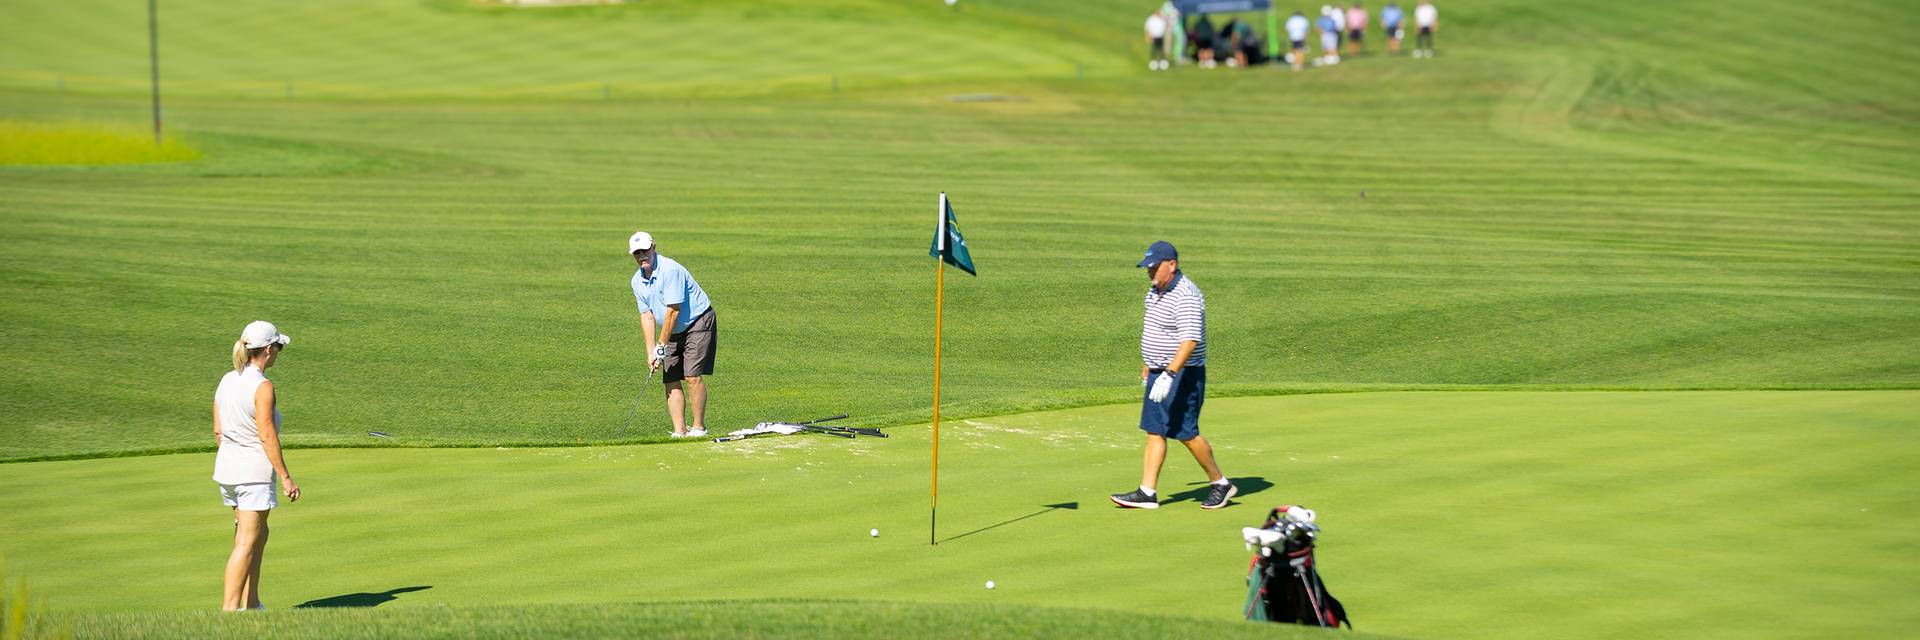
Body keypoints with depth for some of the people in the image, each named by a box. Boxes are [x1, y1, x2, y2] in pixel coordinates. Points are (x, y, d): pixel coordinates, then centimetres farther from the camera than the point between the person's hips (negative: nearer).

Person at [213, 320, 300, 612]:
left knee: (258, 534, 19)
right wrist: (286, 477, -15)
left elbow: (218, 431, 11)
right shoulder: (262, 386, -17)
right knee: (246, 543, -3)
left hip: (227, 467, 8)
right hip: (255, 470, -8)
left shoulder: (227, 380, 6)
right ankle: (228, 609, -6)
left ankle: (250, 605, 19)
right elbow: (267, 437, -19)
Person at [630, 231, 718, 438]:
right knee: (671, 381, -1)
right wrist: (650, 352, -6)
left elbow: (673, 311, -24)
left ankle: (699, 428, -9)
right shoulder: (637, 281, 2)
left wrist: (661, 347, -19)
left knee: (693, 376, -16)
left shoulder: (670, 270, -24)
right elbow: (647, 316, 4)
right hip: (673, 332, 8)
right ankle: (679, 431, -2)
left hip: (698, 323, -8)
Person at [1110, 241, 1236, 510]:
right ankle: (1147, 493, 3)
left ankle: (1220, 483, 14)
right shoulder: (1155, 292, 10)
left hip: (1183, 374, -9)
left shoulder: (1186, 296, -21)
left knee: (1186, 433, -3)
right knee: (1154, 432, 4)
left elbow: (1190, 340, -29)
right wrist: (1147, 366, 29)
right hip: (1160, 373, 9)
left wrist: (1169, 375, -35)